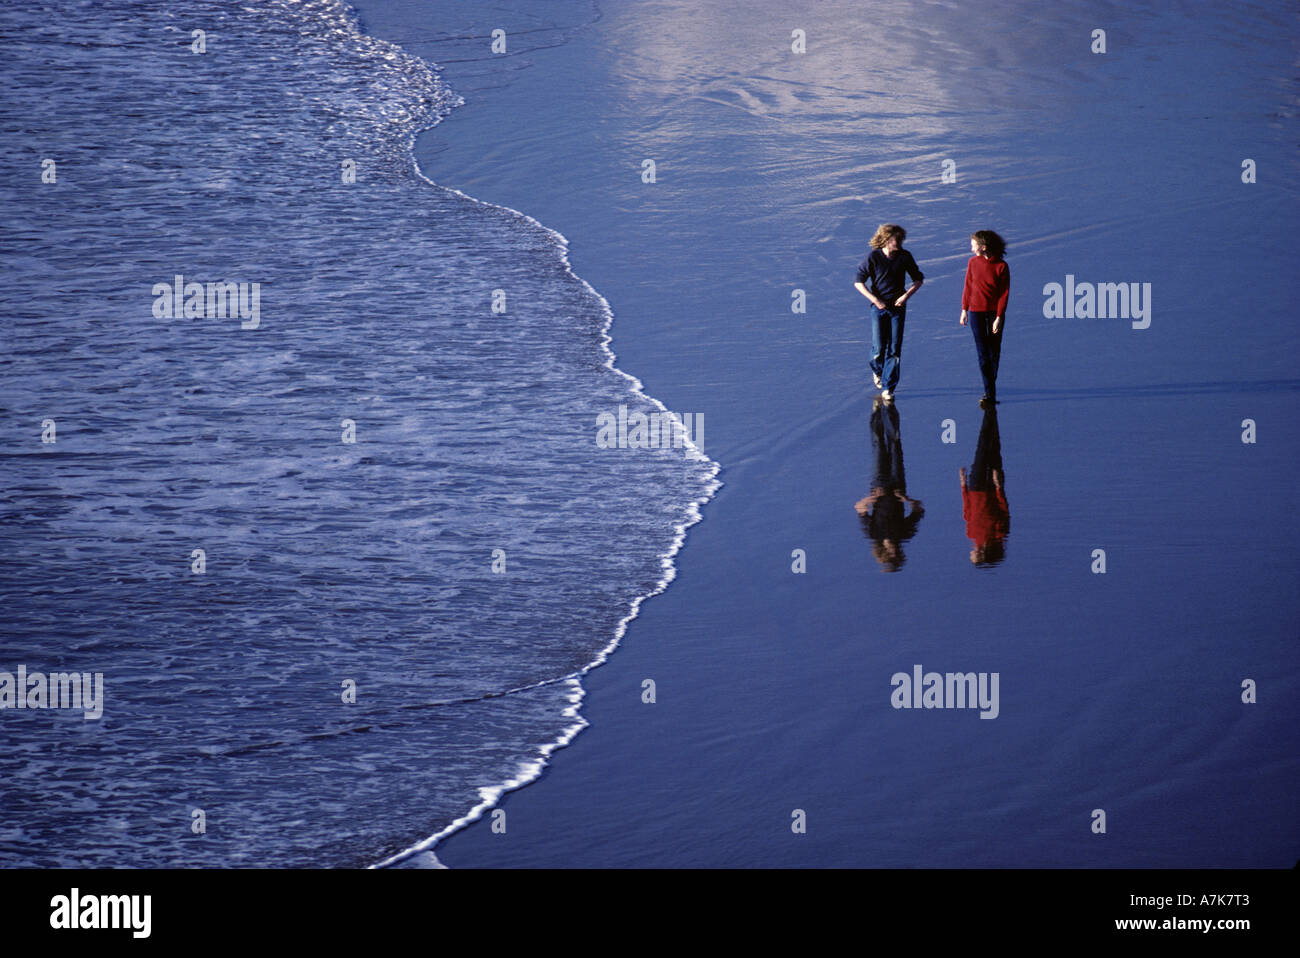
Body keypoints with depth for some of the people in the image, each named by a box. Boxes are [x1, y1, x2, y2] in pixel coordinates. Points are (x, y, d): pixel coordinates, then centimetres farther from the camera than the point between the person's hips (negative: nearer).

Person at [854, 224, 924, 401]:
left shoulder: (904, 256, -2)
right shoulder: (873, 257, -9)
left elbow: (918, 279, 9)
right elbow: (858, 283, -5)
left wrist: (906, 295, -7)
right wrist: (876, 300, -14)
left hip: (898, 306, 2)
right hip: (879, 307, -2)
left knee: (894, 349, -4)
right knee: (879, 348, -3)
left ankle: (888, 387, 2)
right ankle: (877, 370, 31)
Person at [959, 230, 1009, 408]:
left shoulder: (1001, 266, -10)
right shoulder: (973, 262, -1)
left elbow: (1004, 293, -9)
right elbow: (968, 286, 7)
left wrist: (999, 317, -12)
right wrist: (964, 309, 6)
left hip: (995, 313, -1)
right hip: (976, 311, 1)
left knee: (994, 351, 8)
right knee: (982, 353, -5)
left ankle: (991, 388, 22)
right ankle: (989, 393, -7)